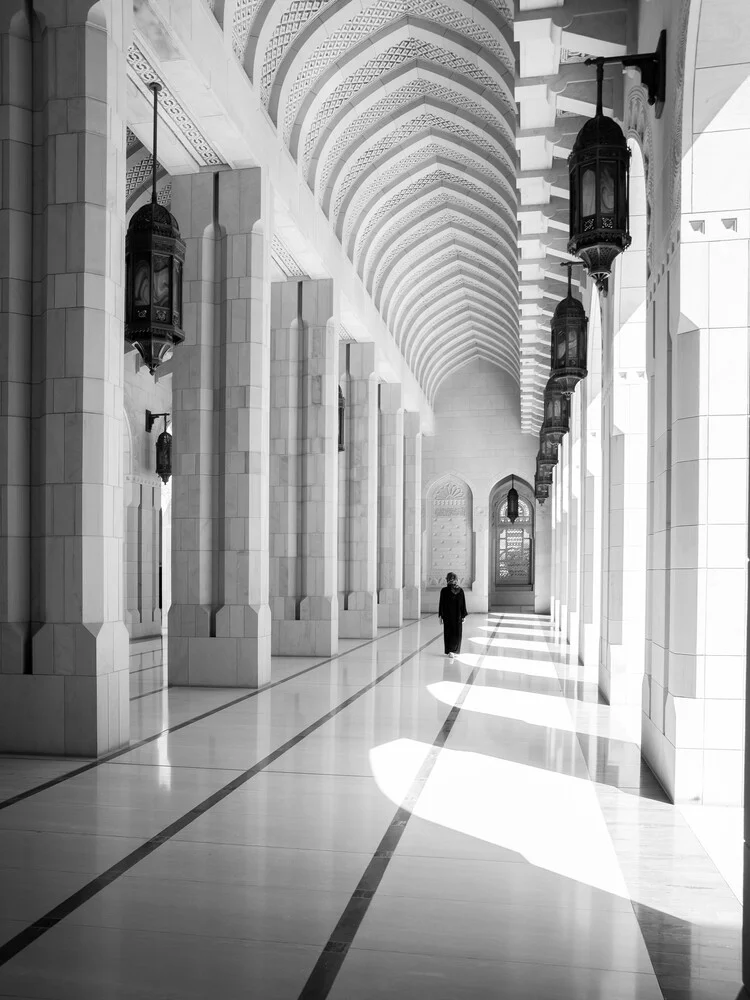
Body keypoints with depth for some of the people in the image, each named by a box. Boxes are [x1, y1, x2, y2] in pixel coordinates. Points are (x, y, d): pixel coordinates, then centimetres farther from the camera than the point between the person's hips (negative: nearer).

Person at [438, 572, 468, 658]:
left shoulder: (444, 591, -10)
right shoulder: (460, 590, -3)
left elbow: (441, 604, -7)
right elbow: (463, 604, 0)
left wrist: (440, 615, 1)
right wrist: (463, 616, 8)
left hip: (447, 615, -1)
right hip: (457, 615, 1)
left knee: (448, 632, 9)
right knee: (457, 633, 10)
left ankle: (449, 651, 8)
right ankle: (453, 650, 1)